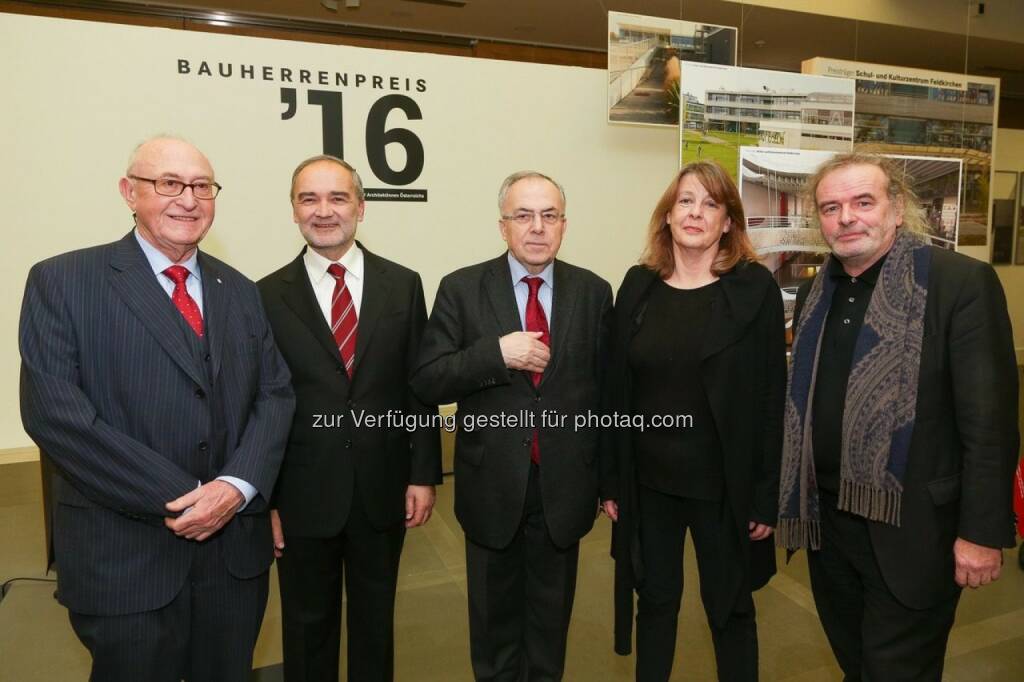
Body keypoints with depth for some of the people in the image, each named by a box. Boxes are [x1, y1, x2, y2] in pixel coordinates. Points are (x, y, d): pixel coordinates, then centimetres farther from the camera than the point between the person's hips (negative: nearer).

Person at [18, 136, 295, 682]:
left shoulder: (240, 291, 9)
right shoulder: (62, 281, -5)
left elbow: (275, 394, 3)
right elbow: (53, 411, -14)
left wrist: (238, 485, -14)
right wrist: (177, 498, -17)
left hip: (236, 546, 4)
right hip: (124, 557, -4)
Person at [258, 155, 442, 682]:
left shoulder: (402, 285, -1)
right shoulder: (268, 296, -4)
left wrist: (423, 474, -2)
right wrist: (264, 497, -3)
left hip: (383, 489, 1)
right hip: (303, 494, -1)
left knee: (376, 618, 20)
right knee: (307, 624, 18)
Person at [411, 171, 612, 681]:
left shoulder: (593, 292, -1)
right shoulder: (461, 289, -7)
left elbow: (605, 387, 3)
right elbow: (426, 382, -12)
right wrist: (496, 353, -25)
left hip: (565, 486, 1)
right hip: (492, 485, -1)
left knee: (552, 613, 21)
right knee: (494, 615, 20)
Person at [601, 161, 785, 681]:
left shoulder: (755, 288, -7)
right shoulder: (638, 285, 1)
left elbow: (771, 396, -8)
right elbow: (616, 389, 2)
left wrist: (767, 494, -8)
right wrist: (610, 478, 1)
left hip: (724, 484, -2)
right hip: (648, 480, 3)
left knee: (729, 608, 16)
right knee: (654, 600, 18)